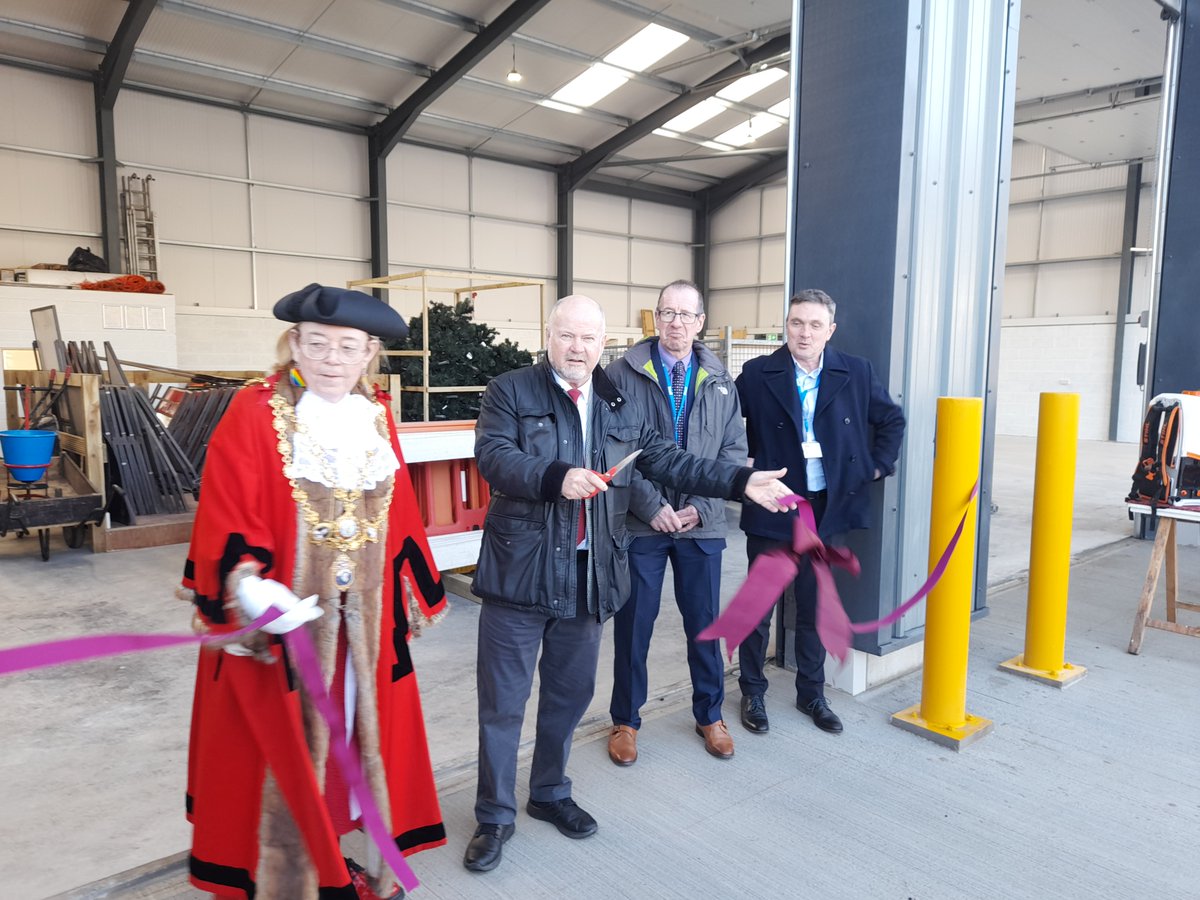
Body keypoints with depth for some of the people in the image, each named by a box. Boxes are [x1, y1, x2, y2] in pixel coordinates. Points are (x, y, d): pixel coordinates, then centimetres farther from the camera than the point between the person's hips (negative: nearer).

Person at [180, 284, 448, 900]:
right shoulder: (254, 414, -11)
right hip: (280, 620, -5)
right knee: (282, 751, 8)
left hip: (362, 622, 5)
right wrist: (246, 584, -31)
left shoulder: (376, 418, 4)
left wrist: (415, 594, 13)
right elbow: (224, 522, -14)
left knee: (353, 733, 17)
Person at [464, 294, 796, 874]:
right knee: (503, 700, 6)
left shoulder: (621, 405, 11)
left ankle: (550, 793, 41)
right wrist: (558, 477, -33)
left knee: (570, 693, 18)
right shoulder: (511, 391, -4)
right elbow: (492, 456, -18)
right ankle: (495, 815, 25)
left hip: (588, 574, 5)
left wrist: (741, 482, 1)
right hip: (521, 570, -4)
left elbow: (667, 461, 9)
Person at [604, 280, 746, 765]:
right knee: (633, 625, 8)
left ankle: (710, 715, 34)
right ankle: (625, 720, 28)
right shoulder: (623, 374, -4)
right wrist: (651, 506, -14)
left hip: (701, 524, 2)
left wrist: (701, 507, -8)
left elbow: (734, 452, 4)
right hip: (640, 523, -2)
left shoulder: (720, 383, 5)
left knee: (705, 622, 13)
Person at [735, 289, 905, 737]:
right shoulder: (758, 374, -8)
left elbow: (892, 419, 12)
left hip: (827, 509, 2)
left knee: (815, 609, 14)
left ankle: (811, 694, 31)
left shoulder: (856, 373, -1)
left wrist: (877, 466, 4)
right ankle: (752, 693, 26)